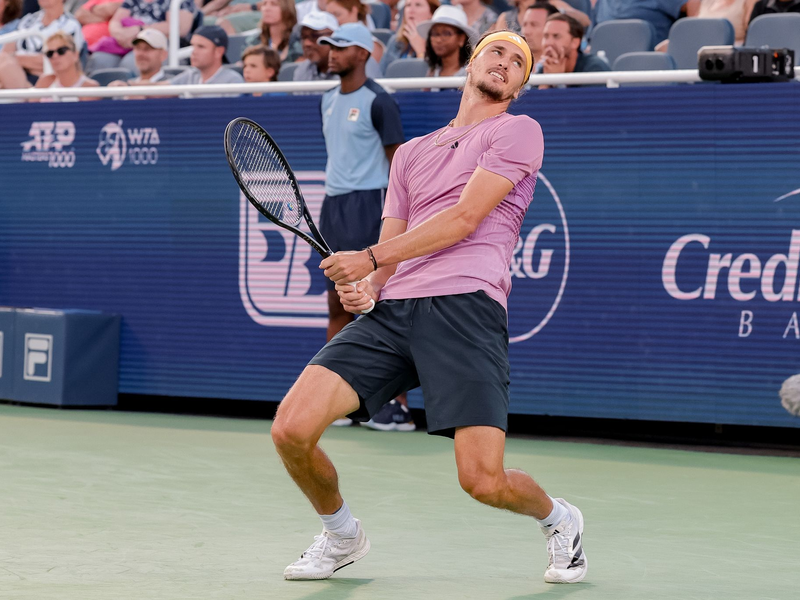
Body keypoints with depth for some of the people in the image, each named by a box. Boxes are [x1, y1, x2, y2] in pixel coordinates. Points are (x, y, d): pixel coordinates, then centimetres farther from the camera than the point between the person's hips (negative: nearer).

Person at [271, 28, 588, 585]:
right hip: (391, 311, 5)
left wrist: (372, 257, -7)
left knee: (484, 481, -17)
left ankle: (558, 518, 19)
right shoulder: (411, 152, 28)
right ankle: (342, 536, 17)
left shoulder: (518, 131, 9)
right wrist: (366, 286, -1)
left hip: (464, 308, -5)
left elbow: (465, 218, -3)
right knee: (291, 429, -13)